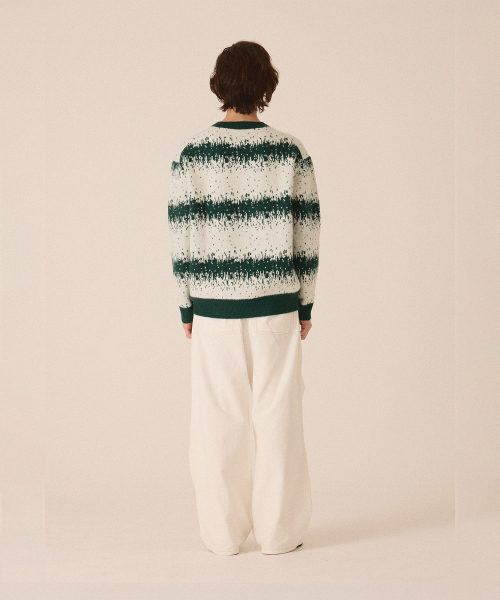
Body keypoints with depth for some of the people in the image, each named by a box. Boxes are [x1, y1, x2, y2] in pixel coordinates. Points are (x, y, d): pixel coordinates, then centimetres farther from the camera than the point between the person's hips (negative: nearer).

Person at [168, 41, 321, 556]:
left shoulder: (191, 153, -5)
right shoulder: (292, 152, -4)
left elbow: (181, 237, -3)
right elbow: (307, 237, -2)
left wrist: (186, 307, 6)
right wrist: (306, 305, 8)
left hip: (214, 307, 0)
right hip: (276, 304, 0)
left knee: (219, 421, 8)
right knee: (276, 416, 7)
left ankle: (223, 533, 15)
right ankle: (278, 532, 14)